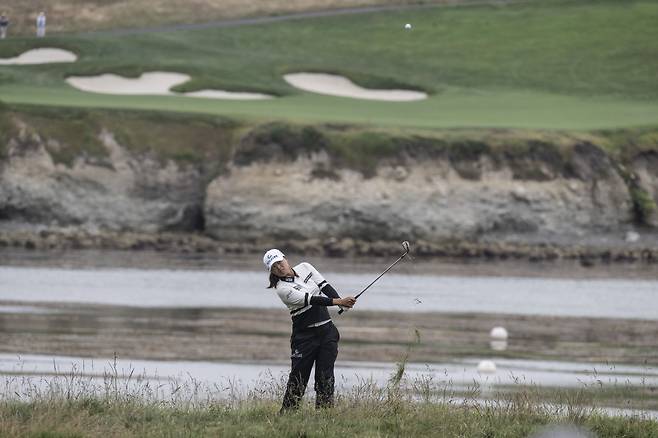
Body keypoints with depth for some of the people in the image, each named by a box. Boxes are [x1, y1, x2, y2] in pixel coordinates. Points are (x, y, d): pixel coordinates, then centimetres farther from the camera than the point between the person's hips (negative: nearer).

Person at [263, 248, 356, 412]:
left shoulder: (305, 268, 5)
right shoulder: (282, 288, -13)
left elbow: (324, 287, 0)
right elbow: (310, 300, -22)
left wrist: (342, 302, -18)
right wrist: (338, 302, -30)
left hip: (326, 330, 4)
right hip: (304, 335, -4)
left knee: (325, 375, -1)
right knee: (298, 377, -5)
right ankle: (286, 413, 1)